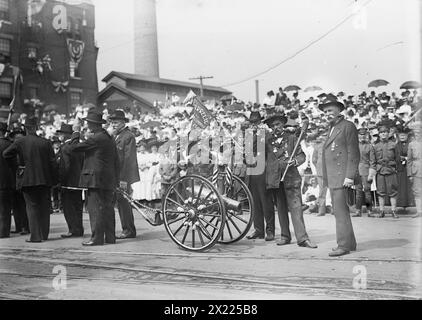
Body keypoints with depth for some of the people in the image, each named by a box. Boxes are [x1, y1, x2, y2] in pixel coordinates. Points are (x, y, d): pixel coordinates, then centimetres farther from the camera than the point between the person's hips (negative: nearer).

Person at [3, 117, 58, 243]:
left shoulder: (20, 142, -5)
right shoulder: (46, 142, 0)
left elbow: (5, 154, 3)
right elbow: (53, 162, 0)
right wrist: (54, 180, 5)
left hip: (28, 180, -2)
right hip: (45, 179, 2)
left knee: (32, 207, 5)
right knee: (44, 207, 13)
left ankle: (35, 236, 0)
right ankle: (44, 234, 20)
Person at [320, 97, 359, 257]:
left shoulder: (348, 126, -5)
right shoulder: (332, 129, 21)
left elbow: (354, 153, -10)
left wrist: (350, 176, -17)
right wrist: (326, 178, 15)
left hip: (342, 176, -9)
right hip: (332, 178, 9)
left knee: (340, 211, -10)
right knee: (339, 211, 11)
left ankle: (344, 245, -6)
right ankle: (350, 243, 18)